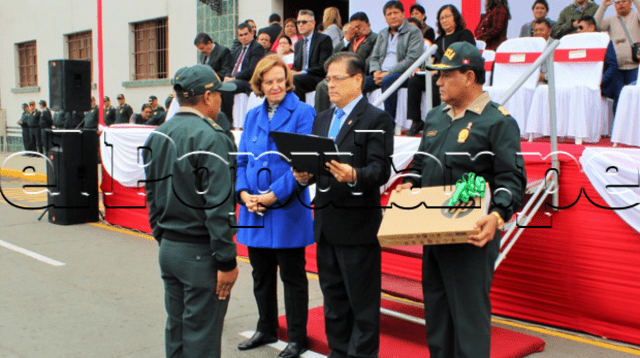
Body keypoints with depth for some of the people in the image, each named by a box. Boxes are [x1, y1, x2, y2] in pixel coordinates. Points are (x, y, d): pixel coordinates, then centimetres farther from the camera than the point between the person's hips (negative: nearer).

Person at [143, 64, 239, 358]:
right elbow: (218, 205, -20)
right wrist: (227, 261, -17)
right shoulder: (210, 138, -17)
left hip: (168, 248, 8)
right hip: (200, 253, -8)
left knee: (175, 329, 18)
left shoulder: (157, 136, 8)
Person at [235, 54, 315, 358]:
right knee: (261, 274, 17)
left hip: (287, 209, -6)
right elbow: (242, 159, 11)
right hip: (254, 210, 6)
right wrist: (243, 193, -6)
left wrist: (275, 194, -18)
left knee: (292, 276, 5)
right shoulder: (252, 116, 12)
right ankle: (266, 329, 34)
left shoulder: (302, 113, -6)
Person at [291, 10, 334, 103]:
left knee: (295, 80, -32)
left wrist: (303, 72, -17)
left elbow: (323, 67, -10)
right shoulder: (297, 44, 23)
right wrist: (293, 71, -4)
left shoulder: (324, 39, -1)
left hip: (319, 78, -6)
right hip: (301, 77, 6)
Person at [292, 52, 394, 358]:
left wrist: (354, 175, -33)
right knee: (333, 298, 17)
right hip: (325, 223, 7)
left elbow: (380, 169, -15)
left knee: (362, 301, 1)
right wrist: (305, 175, -4)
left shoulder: (376, 119, -6)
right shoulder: (322, 120, 17)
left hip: (358, 223, -7)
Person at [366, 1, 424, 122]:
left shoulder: (414, 32, 1)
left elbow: (412, 59, -11)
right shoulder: (382, 34, 22)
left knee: (388, 80, -38)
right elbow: (374, 57, 19)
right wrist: (376, 72, -5)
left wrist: (388, 73, -17)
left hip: (403, 74, -6)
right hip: (381, 74, 6)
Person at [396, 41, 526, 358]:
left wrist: (497, 216, -29)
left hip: (471, 236, -7)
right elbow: (420, 162, 24)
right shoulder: (435, 118, 15)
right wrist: (408, 185, 4)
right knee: (436, 311, 17)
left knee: (469, 317, -3)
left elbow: (512, 178, -13)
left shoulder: (498, 121, -8)